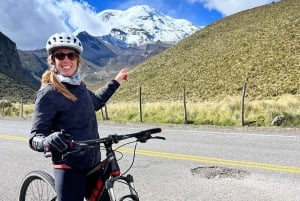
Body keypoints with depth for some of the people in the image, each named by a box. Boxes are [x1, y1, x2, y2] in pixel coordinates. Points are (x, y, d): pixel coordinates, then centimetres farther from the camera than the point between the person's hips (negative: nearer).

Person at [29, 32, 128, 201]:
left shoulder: (79, 85, 6)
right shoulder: (48, 93, -14)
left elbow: (96, 102, 27)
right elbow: (35, 137, -15)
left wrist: (116, 82, 28)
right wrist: (47, 142, -37)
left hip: (94, 161, 7)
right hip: (70, 167, -7)